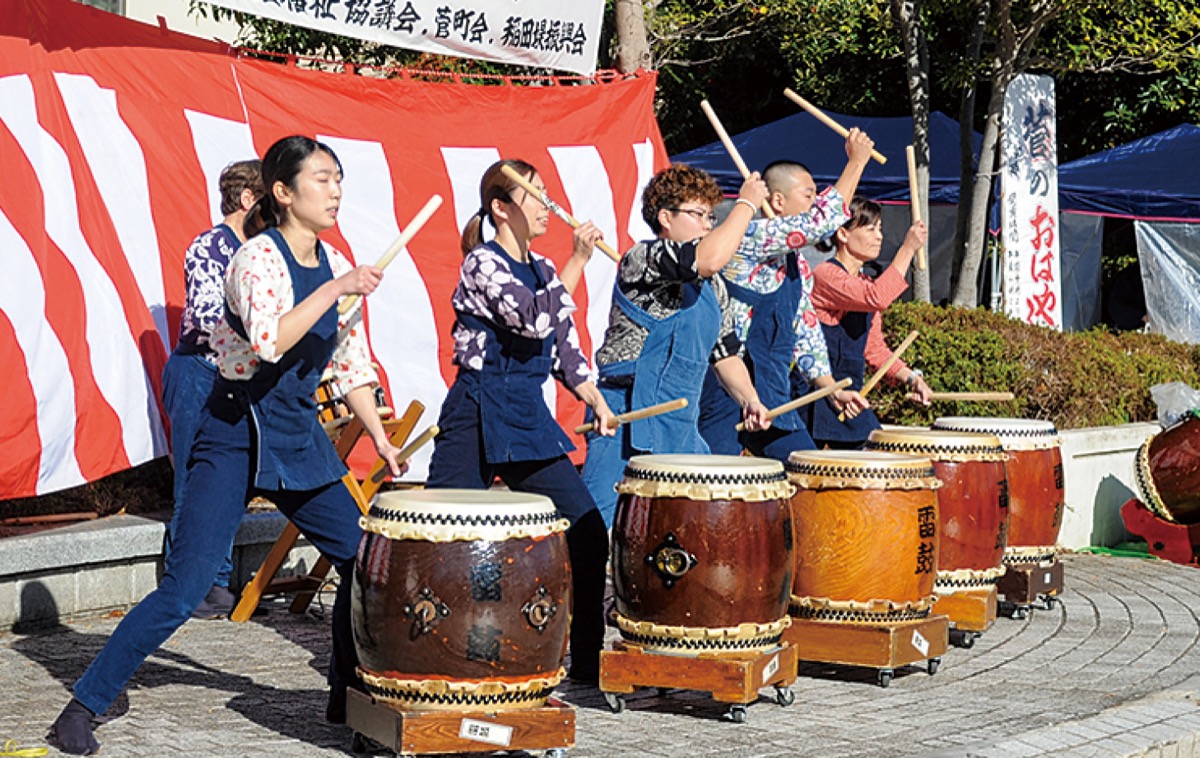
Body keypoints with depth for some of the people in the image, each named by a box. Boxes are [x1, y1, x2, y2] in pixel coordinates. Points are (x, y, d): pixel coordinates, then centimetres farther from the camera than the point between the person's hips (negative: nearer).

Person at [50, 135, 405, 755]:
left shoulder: (335, 267, 8)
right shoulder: (258, 257, -13)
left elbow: (351, 368, 15)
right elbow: (269, 341, -31)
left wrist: (382, 442, 10)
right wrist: (336, 290, -28)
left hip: (301, 441, 7)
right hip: (235, 436, -7)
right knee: (185, 587, -13)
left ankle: (348, 698, 24)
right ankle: (85, 704, -2)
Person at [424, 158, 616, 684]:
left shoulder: (542, 270, 13)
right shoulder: (482, 264, -10)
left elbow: (564, 347, 16)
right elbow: (534, 320, -24)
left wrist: (595, 400, 4)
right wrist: (577, 263, -22)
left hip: (530, 422, 7)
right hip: (476, 419, -7)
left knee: (588, 532, 3)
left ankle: (589, 661, 14)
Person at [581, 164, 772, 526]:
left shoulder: (712, 286, 18)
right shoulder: (641, 259, -10)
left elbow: (724, 351, 24)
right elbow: (707, 259, -28)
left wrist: (748, 400, 7)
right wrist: (746, 204, -16)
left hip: (681, 428, 9)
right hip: (627, 422, -9)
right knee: (598, 526, -13)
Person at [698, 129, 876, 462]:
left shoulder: (797, 265, 17)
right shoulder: (750, 238, -11)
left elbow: (806, 330, 22)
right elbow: (821, 221, -21)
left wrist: (831, 389, 11)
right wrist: (856, 162, -13)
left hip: (773, 394, 9)